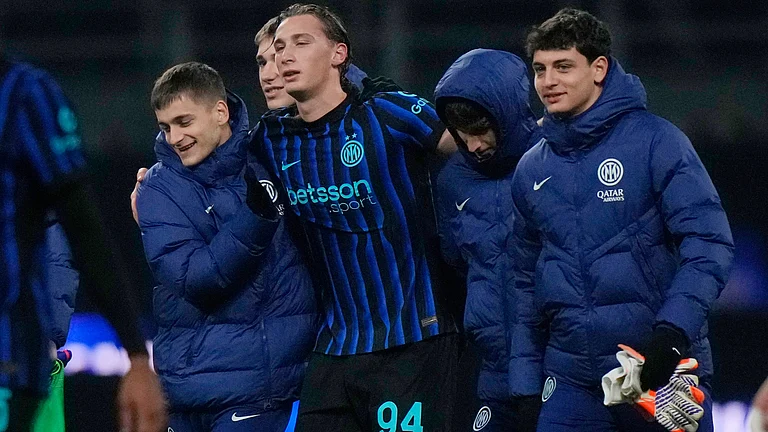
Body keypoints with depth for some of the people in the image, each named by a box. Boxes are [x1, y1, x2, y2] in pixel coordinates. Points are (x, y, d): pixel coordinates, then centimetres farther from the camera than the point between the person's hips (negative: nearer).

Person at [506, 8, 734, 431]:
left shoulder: (654, 140, -4)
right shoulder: (532, 170, 11)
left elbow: (709, 242, -11)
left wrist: (674, 329, -22)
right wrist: (524, 384, 11)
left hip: (661, 369, -4)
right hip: (572, 377, 4)